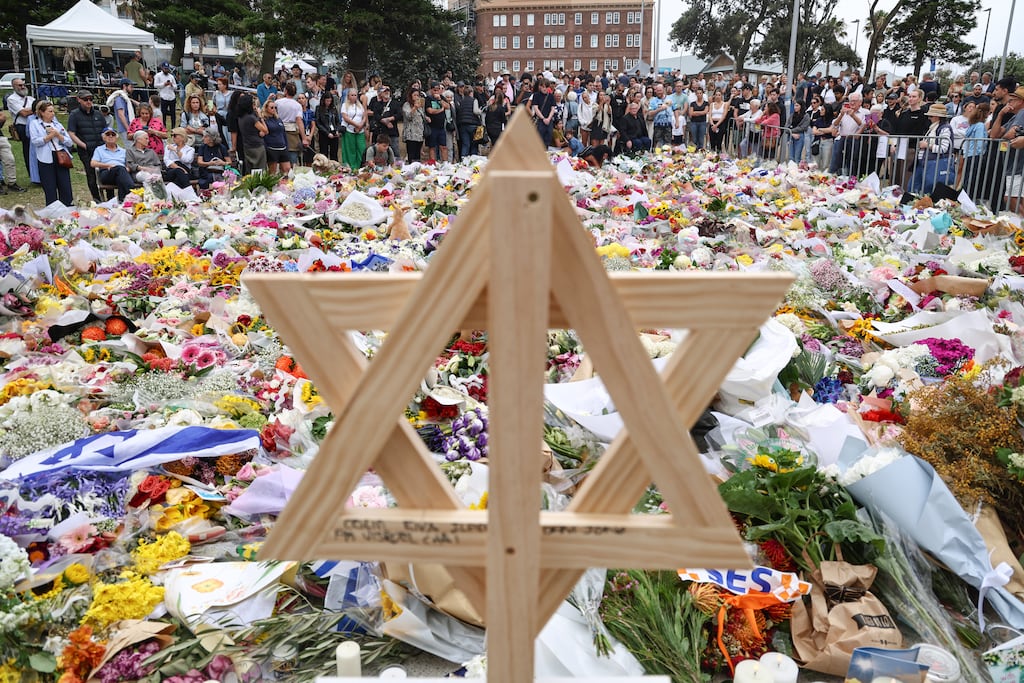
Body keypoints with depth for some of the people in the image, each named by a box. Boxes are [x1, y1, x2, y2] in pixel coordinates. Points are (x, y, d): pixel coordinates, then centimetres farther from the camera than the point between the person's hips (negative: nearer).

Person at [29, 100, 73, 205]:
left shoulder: (57, 124, 16)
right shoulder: (34, 124, 7)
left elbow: (70, 142, 8)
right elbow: (35, 141, -7)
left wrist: (58, 135, -6)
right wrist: (50, 136, -9)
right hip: (46, 160, -3)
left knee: (66, 189, 1)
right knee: (50, 192, 1)